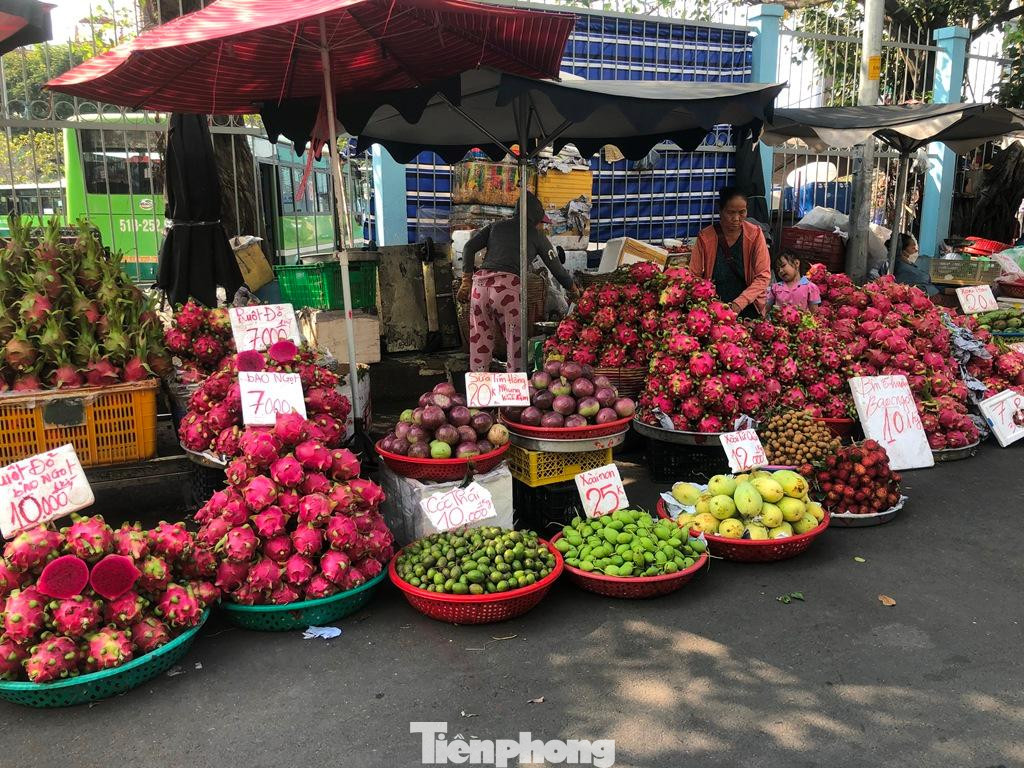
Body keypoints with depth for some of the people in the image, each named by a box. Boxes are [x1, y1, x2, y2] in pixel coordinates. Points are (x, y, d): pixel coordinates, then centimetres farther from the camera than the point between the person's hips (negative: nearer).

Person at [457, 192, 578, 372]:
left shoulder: (496, 226, 23)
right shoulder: (536, 234, 14)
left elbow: (469, 247, 13)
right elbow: (555, 266, 18)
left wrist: (467, 281, 13)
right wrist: (573, 289, 32)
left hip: (480, 284, 4)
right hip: (507, 287, -4)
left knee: (479, 342, 9)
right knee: (516, 343, 5)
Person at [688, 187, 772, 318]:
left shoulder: (755, 234, -3)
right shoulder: (705, 237, -3)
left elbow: (763, 276, -6)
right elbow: (694, 276, 0)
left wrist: (739, 304, -19)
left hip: (748, 309, 0)